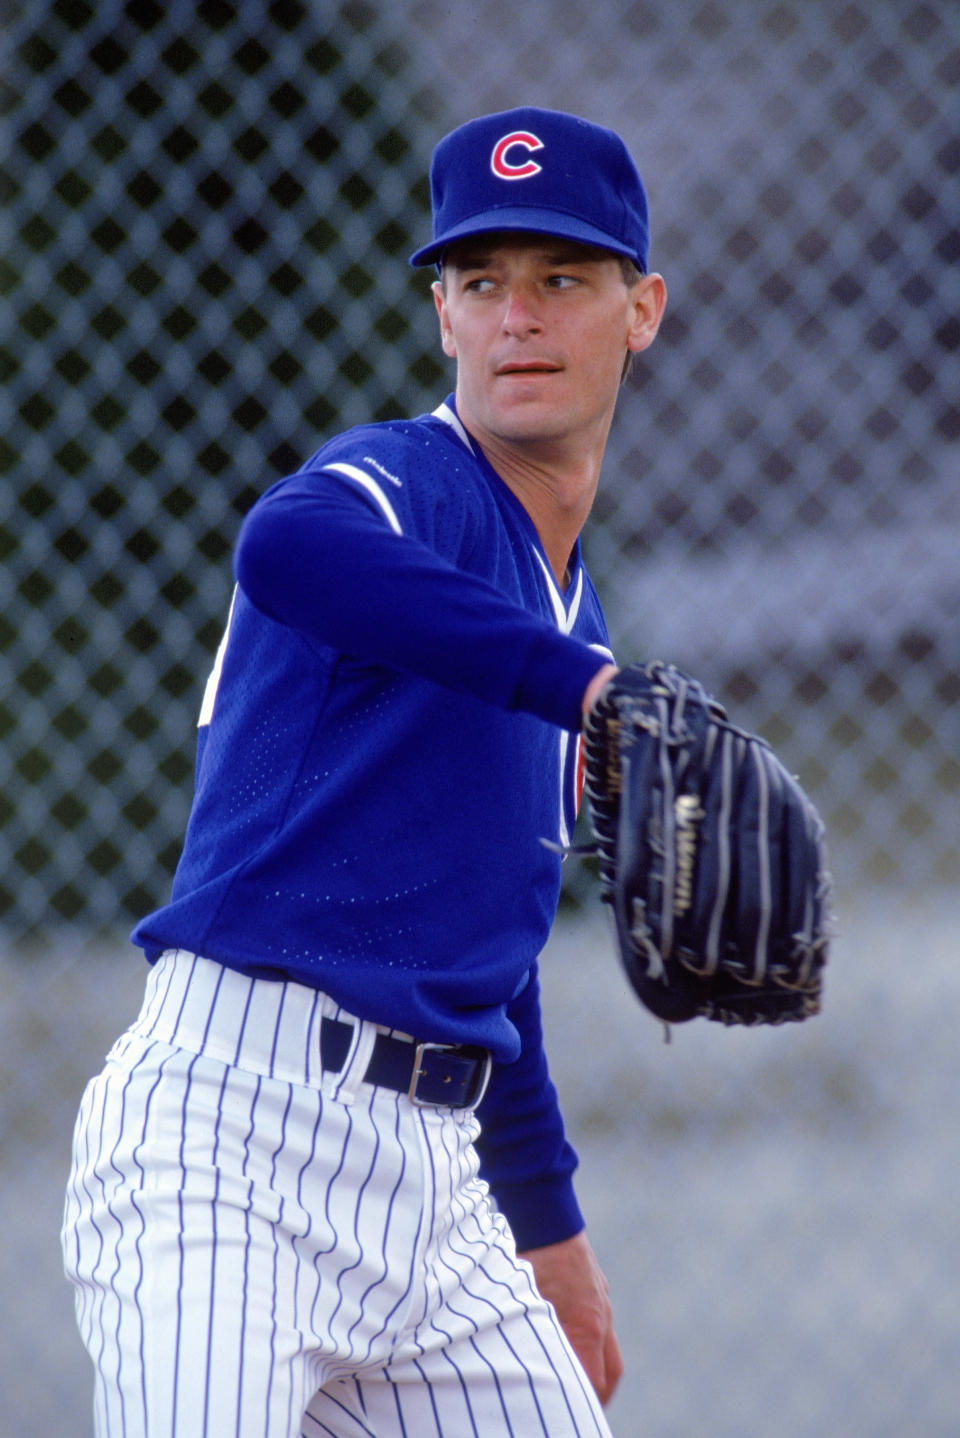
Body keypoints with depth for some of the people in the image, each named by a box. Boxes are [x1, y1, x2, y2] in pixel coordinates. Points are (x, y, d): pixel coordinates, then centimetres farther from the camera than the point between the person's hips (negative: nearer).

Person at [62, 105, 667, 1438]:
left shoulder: (564, 609, 22)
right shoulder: (402, 483, -3)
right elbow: (287, 548, -31)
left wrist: (548, 1227, 32)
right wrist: (582, 681, -39)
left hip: (432, 1177, 8)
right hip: (230, 1126, -8)